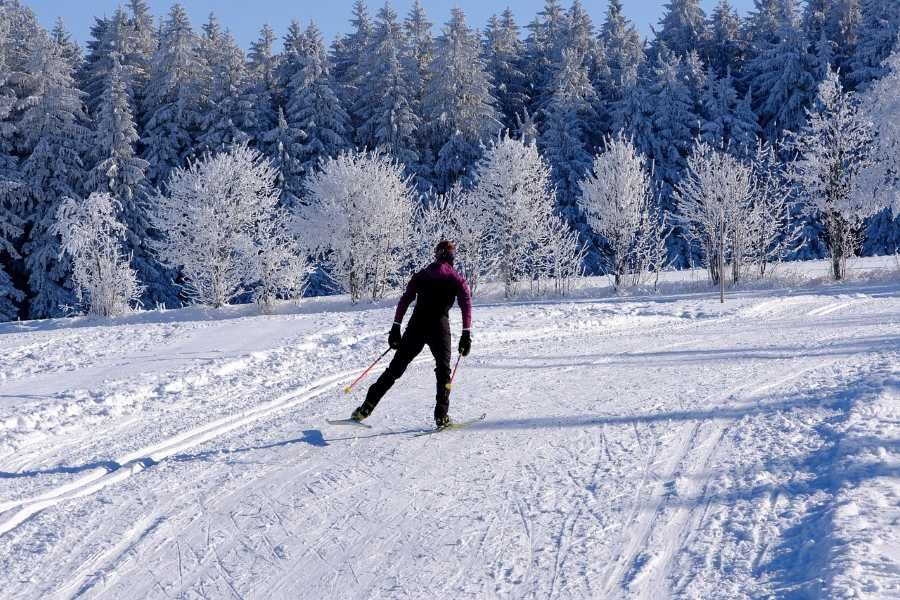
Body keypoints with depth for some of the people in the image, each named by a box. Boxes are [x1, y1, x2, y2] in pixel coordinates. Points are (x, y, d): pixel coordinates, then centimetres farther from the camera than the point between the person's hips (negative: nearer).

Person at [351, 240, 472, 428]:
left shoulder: (421, 275, 14)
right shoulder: (457, 279, 7)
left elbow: (404, 301, 7)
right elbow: (466, 305, -7)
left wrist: (396, 327, 6)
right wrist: (466, 334, -8)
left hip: (416, 326, 2)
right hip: (439, 326, -2)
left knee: (396, 367, 8)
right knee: (443, 370, 15)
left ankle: (366, 407, 2)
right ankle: (441, 415, 3)